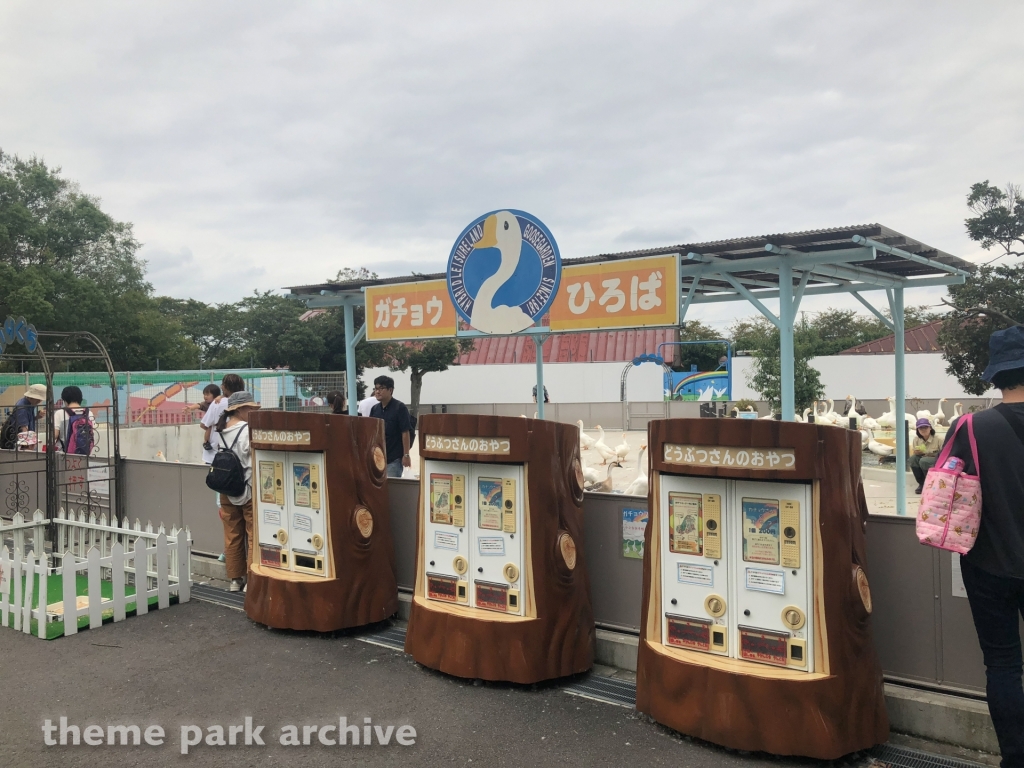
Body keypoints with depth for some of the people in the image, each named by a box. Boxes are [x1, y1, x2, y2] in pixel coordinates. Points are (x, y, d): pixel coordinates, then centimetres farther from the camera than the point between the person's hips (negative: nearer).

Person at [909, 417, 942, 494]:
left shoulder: (937, 439, -15)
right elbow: (913, 453, 4)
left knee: (923, 461, -35)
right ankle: (921, 484, -12)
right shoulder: (916, 439, -2)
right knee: (913, 458, -26)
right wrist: (916, 452, -20)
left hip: (937, 462, -5)